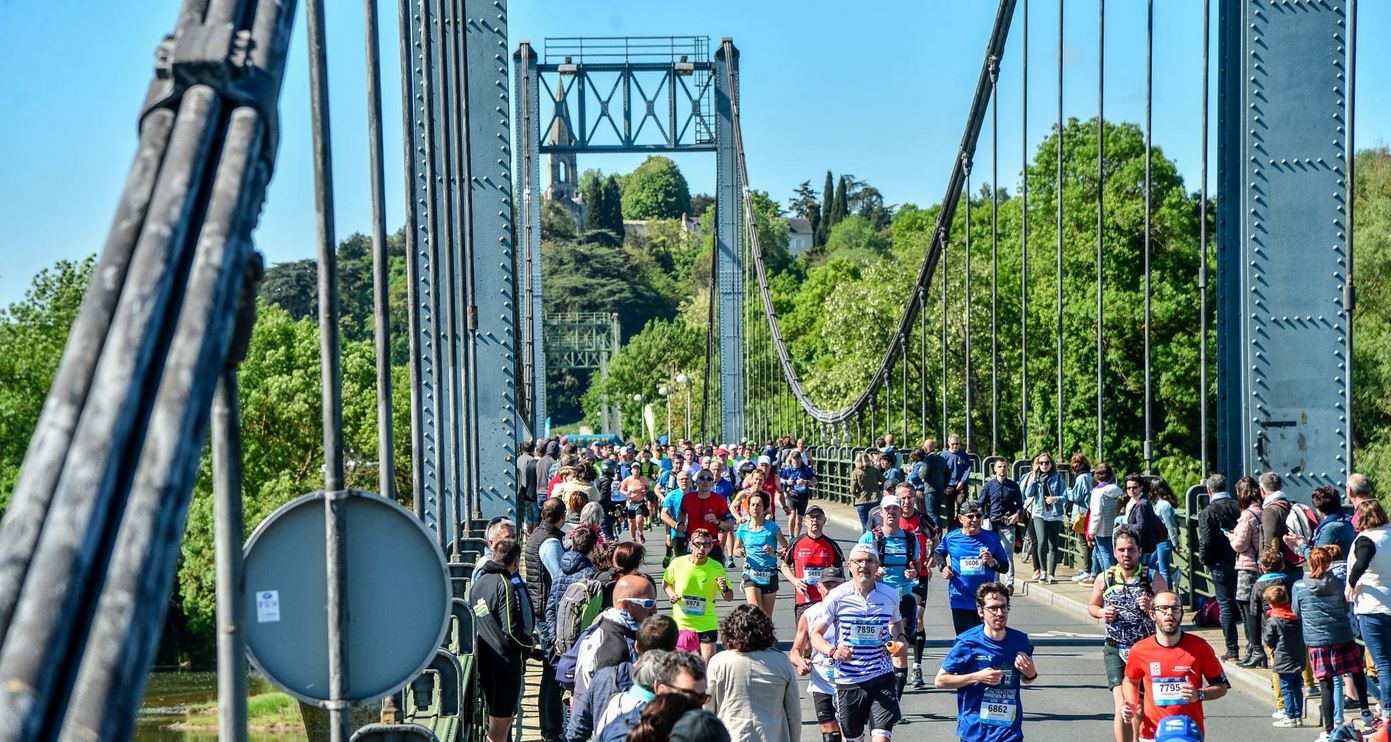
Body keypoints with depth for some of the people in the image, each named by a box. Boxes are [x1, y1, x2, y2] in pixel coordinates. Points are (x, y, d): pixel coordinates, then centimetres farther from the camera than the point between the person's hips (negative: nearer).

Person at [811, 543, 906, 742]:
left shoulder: (890, 595, 1)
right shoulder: (837, 597, -6)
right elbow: (815, 634, 0)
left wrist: (900, 640, 2)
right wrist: (832, 651, -20)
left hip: (882, 679, 0)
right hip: (848, 680, 0)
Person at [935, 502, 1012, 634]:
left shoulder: (991, 538, 2)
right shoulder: (951, 538, 2)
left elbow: (1005, 566, 6)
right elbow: (938, 553, 23)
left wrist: (992, 562, -14)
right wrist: (943, 567, 5)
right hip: (961, 600, 0)